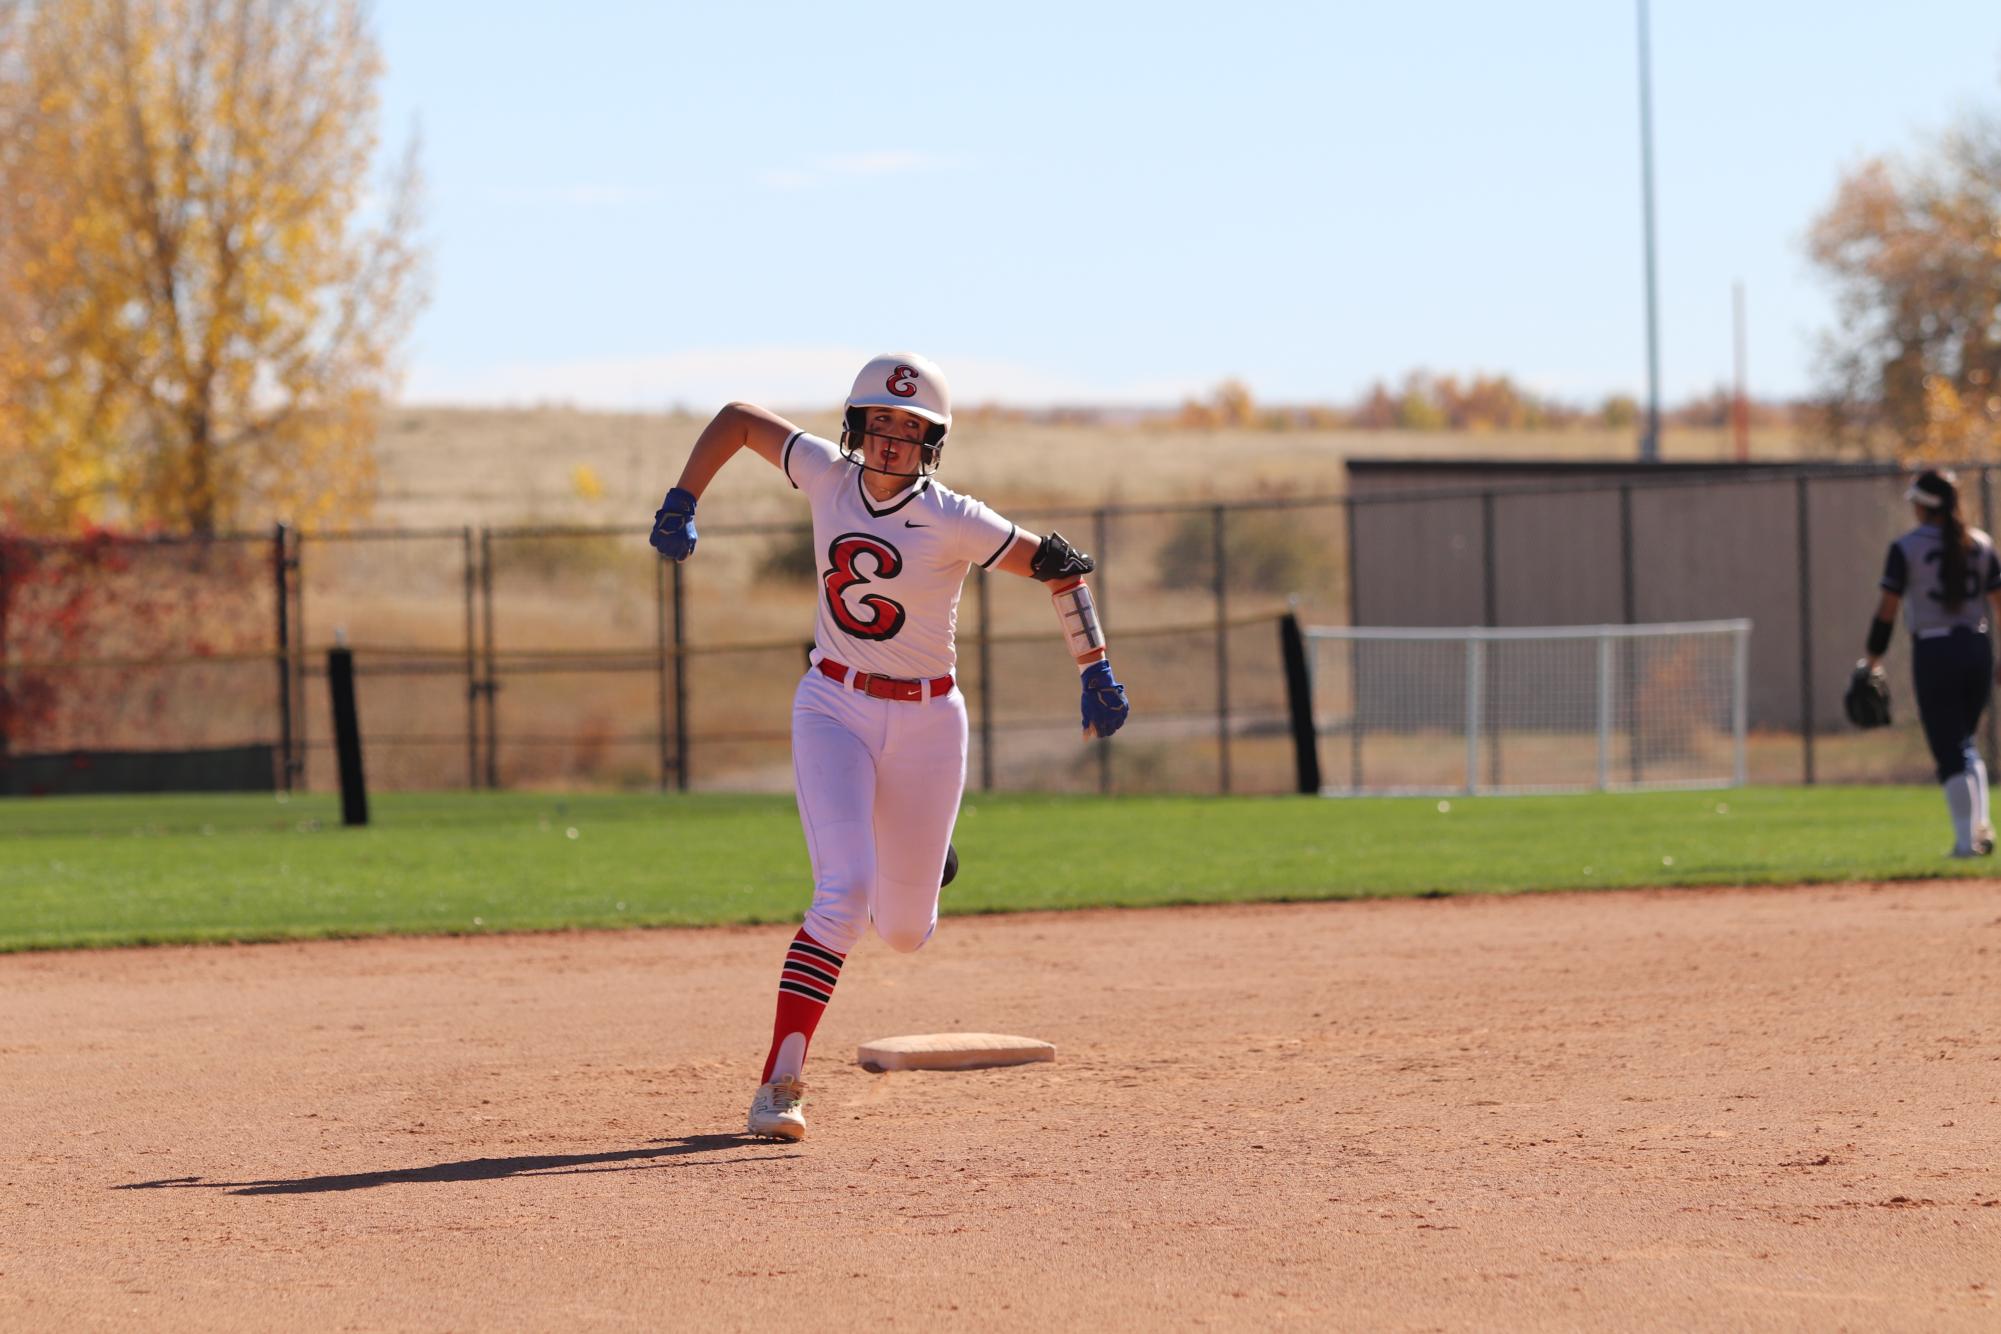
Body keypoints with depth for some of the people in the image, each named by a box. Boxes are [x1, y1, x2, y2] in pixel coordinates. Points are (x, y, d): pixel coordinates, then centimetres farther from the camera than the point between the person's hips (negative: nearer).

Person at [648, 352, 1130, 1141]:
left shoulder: (952, 522, -15)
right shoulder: (828, 476, -6)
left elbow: (1061, 568, -12)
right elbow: (737, 419, 6)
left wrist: (1096, 671, -21)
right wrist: (681, 504, -5)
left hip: (926, 722, 0)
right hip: (834, 709, 0)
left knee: (904, 931, 9)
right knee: (843, 892, -22)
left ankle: (917, 858, 48)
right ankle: (780, 1083, -20)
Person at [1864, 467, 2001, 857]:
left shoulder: (1906, 548, -7)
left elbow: (1887, 610, -9)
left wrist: (1871, 662, -2)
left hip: (1933, 653, -4)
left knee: (1949, 748, 0)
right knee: (1965, 742, 20)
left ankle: (1967, 837, -7)